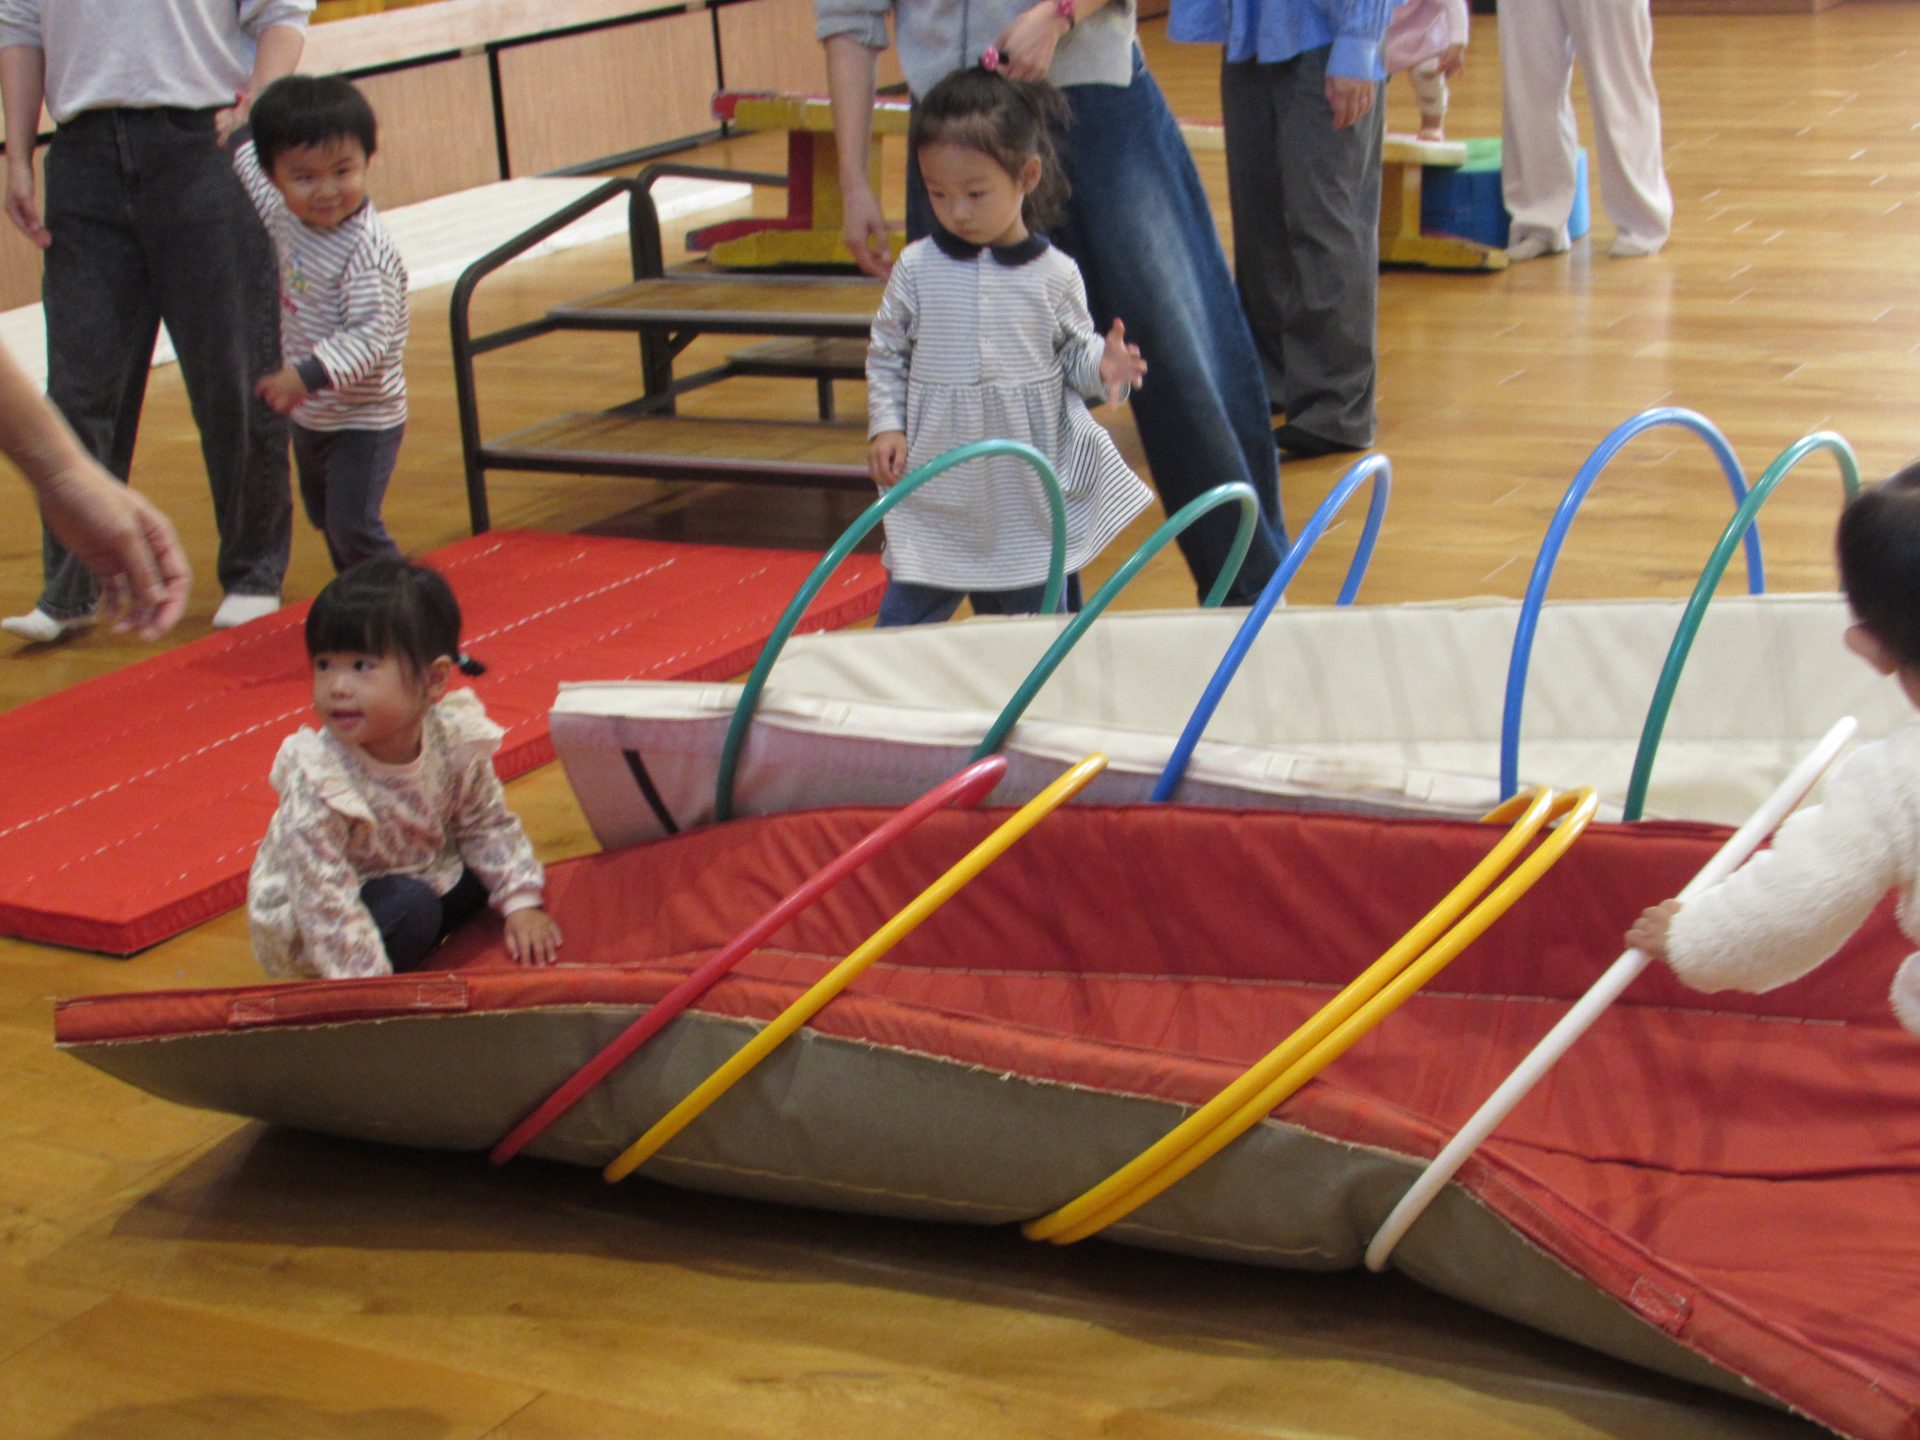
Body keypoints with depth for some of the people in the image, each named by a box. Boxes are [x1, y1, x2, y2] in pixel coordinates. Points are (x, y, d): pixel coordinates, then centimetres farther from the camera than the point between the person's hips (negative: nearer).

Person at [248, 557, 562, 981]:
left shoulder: (455, 739, -17)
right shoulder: (316, 786, -33)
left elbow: (489, 827, 1)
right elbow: (324, 902, -32)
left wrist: (521, 904, -5)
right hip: (307, 929, -7)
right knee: (411, 907, -29)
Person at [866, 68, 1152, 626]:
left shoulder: (1054, 275, -5)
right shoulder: (917, 269, -4)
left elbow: (1074, 352, 4)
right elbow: (886, 355, 5)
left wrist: (1103, 367, -18)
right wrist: (885, 427, -5)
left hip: (1034, 491, 0)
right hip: (938, 491, 0)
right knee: (902, 621, 2)